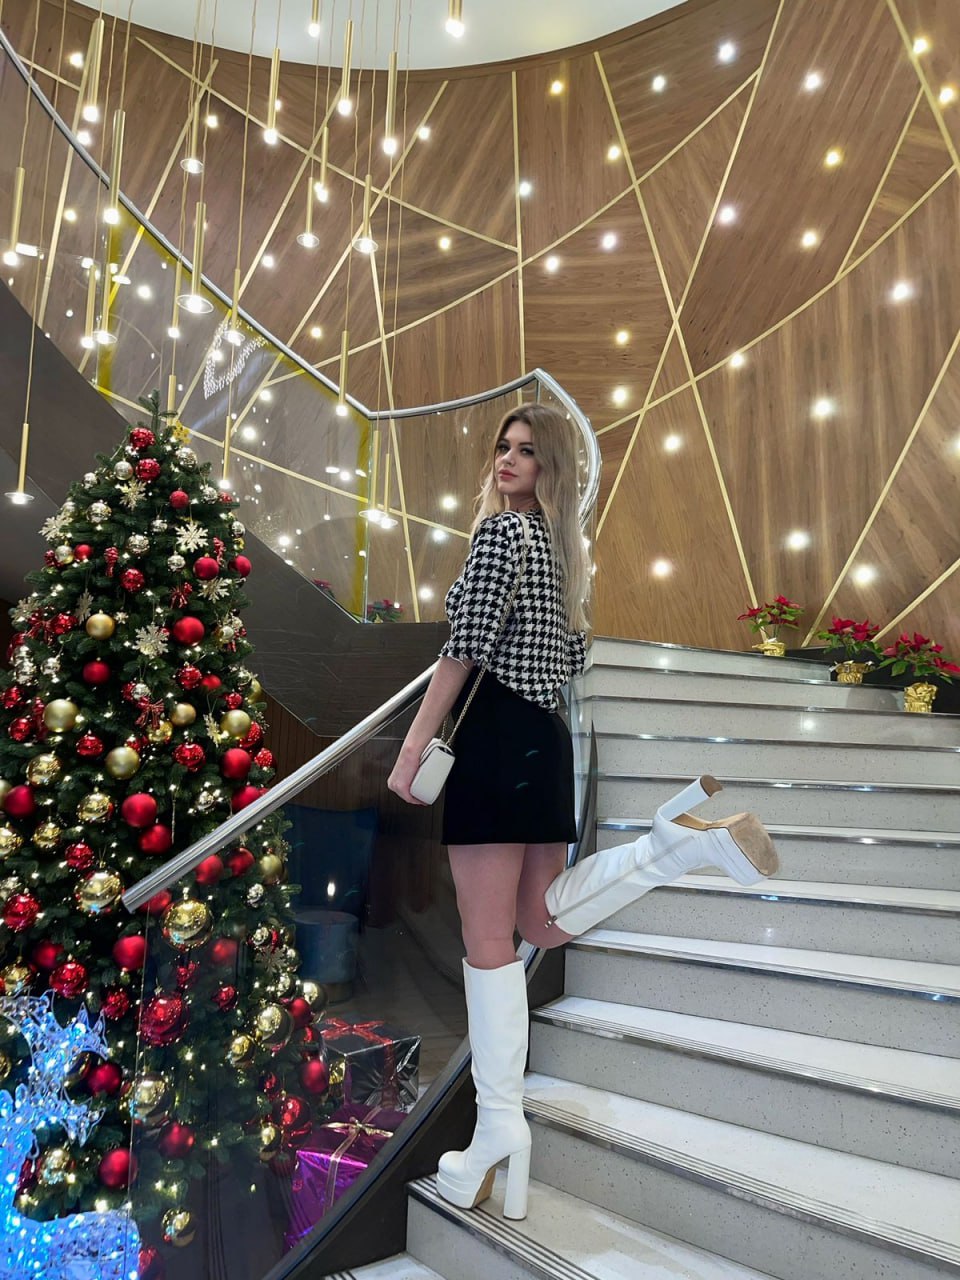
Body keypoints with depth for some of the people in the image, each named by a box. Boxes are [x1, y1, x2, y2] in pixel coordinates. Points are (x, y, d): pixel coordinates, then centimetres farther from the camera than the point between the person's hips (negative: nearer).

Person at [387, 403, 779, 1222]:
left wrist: (413, 748, -12)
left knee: (488, 938, -2)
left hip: (495, 738, -8)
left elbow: (466, 648, -14)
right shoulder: (568, 548, 18)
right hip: (549, 741, 8)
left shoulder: (502, 530, -6)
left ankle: (500, 1126, 6)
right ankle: (678, 841, -1)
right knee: (542, 920, 16)